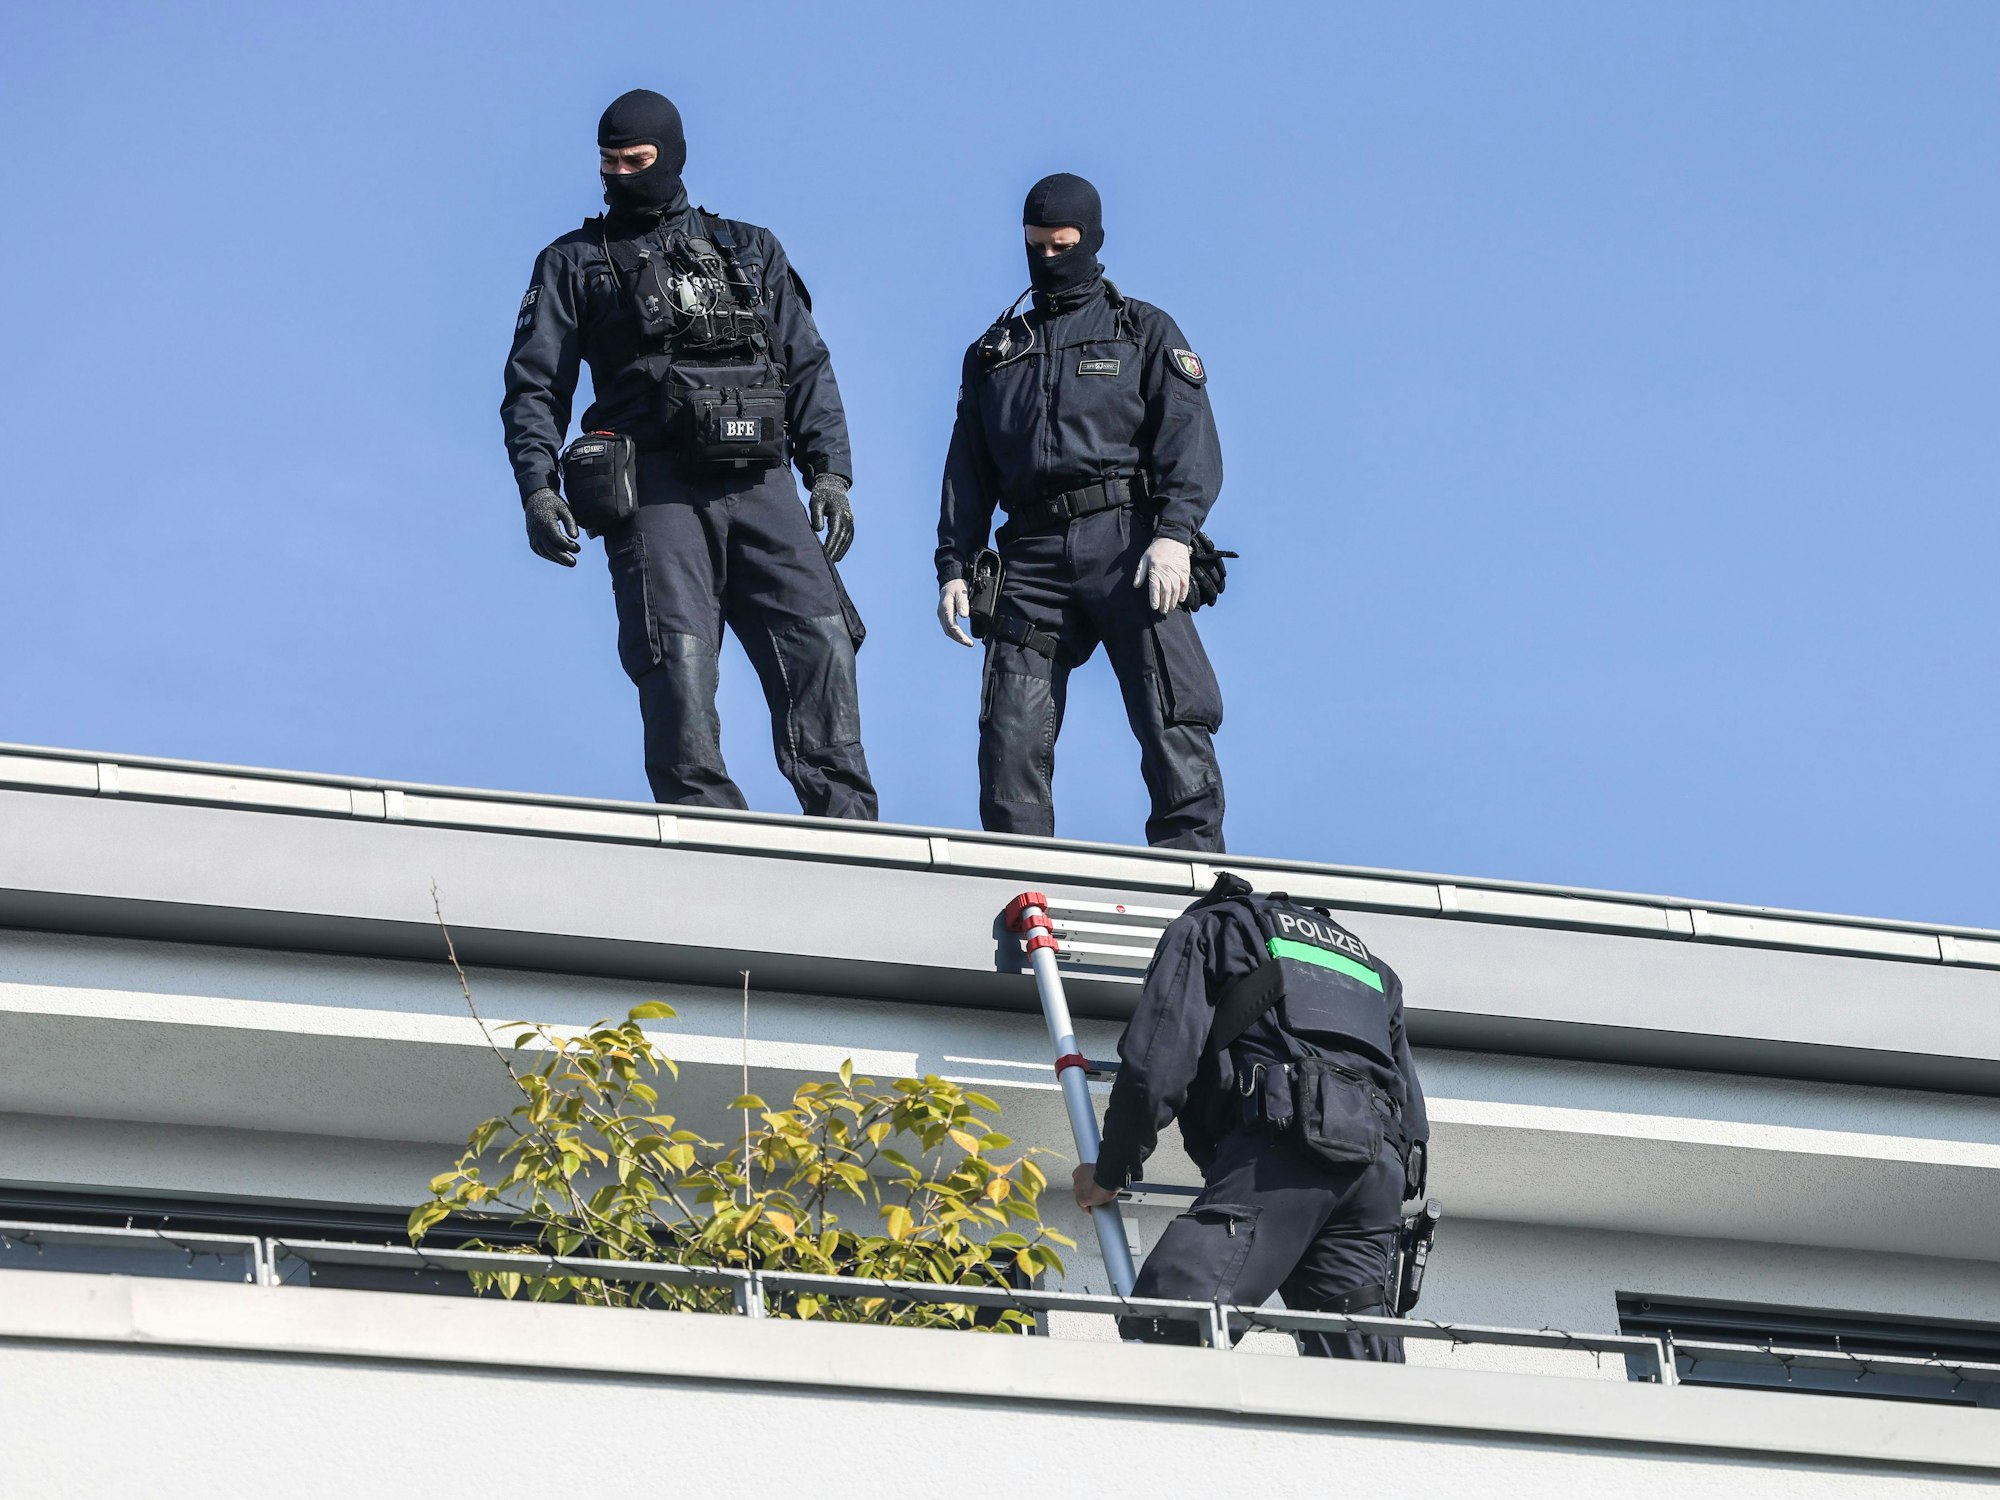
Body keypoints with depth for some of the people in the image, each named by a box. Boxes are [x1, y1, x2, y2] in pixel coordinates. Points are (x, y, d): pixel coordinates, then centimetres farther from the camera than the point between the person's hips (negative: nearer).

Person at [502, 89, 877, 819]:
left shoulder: (750, 252, 23)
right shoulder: (575, 264, 18)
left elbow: (807, 368, 18)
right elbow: (534, 387, 11)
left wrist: (829, 471, 5)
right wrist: (538, 487, -5)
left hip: (761, 485, 2)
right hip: (656, 490, -2)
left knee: (820, 645, -13)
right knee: (678, 659, -16)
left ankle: (846, 830, -14)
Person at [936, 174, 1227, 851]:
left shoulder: (1144, 332, 16)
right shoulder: (994, 353, 27)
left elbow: (1190, 437, 2)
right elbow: (966, 472, 23)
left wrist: (1174, 534, -14)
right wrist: (954, 566, 8)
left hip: (1127, 541, -3)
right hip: (1033, 555, 3)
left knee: (1174, 723, -14)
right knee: (1011, 736, -8)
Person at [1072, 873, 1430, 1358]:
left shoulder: (1205, 926, 23)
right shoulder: (1368, 960, 41)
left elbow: (1157, 1058, 7)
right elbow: (1411, 1104, 34)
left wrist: (1109, 1172, 13)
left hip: (1285, 1139, -6)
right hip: (1383, 1161, 6)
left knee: (1166, 1322, -21)